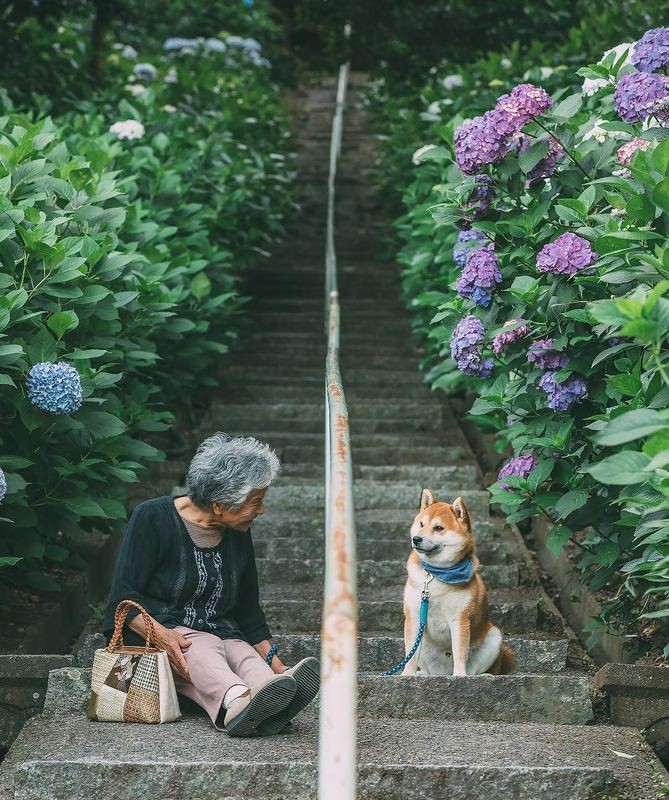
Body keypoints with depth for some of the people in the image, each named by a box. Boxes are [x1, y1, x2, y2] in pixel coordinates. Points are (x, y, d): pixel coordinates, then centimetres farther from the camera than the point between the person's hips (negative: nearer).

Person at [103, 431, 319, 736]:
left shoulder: (238, 534, 10)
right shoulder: (153, 517, -9)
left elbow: (248, 611, 18)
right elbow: (123, 596, -13)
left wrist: (275, 664, 8)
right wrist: (160, 635, -30)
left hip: (218, 633, 5)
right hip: (151, 631, -5)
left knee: (242, 652, -30)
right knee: (202, 647, -37)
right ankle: (234, 701, -69)